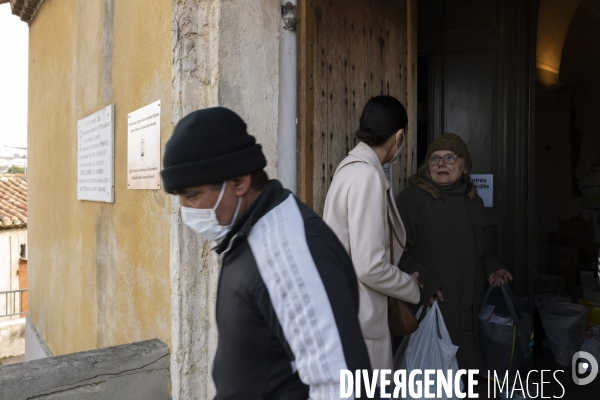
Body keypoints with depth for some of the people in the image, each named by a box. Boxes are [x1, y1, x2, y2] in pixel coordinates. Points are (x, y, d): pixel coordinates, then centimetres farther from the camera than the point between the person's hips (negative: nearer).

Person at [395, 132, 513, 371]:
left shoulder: (473, 201, 17)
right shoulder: (412, 199, -7)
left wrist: (490, 267, 13)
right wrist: (424, 284, -21)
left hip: (468, 311, 7)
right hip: (431, 308, -7)